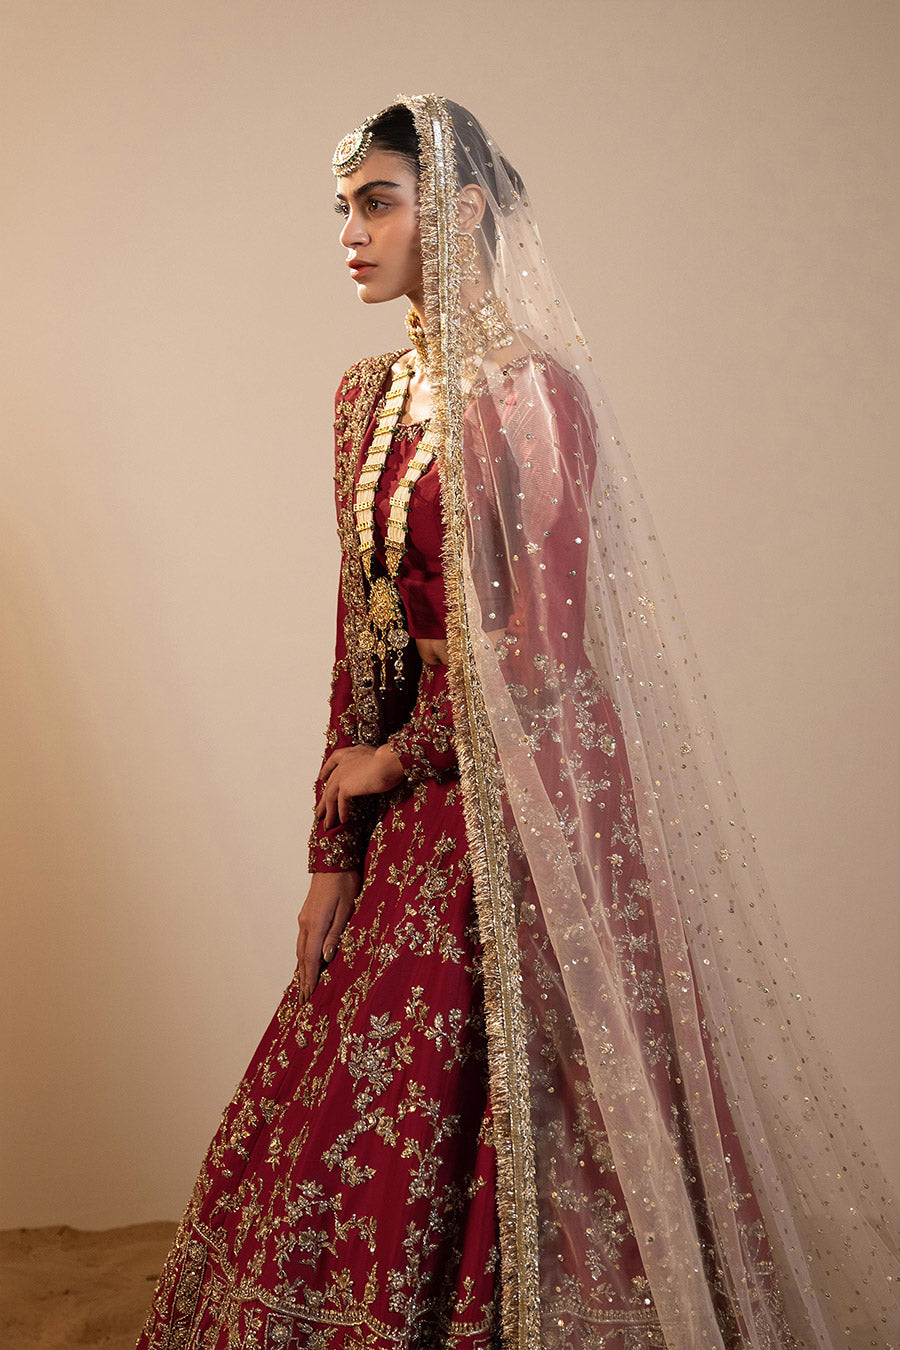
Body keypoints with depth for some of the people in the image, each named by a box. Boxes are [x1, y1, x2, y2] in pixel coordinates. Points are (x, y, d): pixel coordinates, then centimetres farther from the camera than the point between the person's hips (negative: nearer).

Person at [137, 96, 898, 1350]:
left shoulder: (535, 389, -13)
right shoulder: (373, 397, 10)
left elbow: (545, 645, -17)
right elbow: (363, 637, 10)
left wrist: (396, 758, -4)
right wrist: (333, 854, 8)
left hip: (526, 804, -7)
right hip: (419, 808, 7)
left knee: (514, 1134, 4)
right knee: (358, 1120, 14)